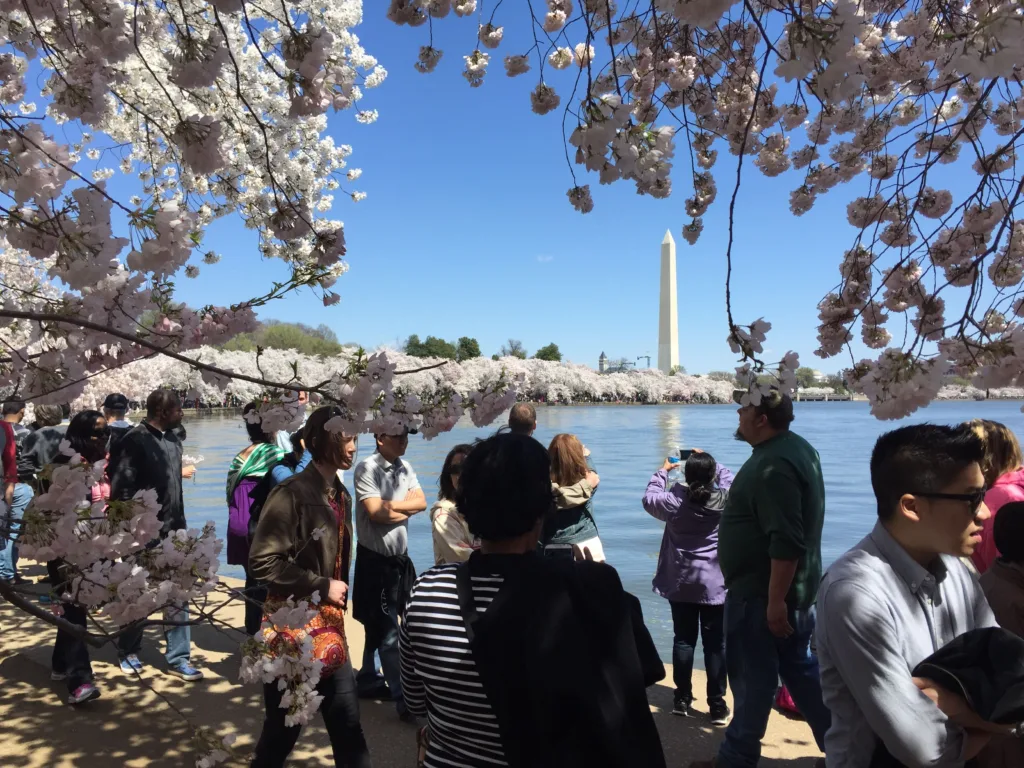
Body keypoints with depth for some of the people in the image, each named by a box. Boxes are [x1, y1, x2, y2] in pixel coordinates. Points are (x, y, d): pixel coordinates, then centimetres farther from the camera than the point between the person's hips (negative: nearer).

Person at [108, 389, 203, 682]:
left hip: (172, 531, 6)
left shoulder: (173, 439, 9)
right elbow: (120, 489, -14)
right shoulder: (134, 440, -12)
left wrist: (180, 524, 15)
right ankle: (128, 652, 31)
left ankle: (179, 658, 15)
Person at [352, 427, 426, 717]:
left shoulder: (404, 467, 6)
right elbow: (376, 513, -23)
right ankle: (402, 696, 9)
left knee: (379, 625, 20)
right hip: (375, 558, -7)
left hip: (400, 556, 7)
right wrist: (407, 507, -9)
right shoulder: (367, 468, -16)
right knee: (388, 631, 1)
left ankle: (368, 679, 36)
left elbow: (422, 502, -2)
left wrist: (393, 505, -17)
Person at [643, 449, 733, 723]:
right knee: (715, 644, 5)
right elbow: (729, 477, 11)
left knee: (683, 639, 12)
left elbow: (649, 499, 9)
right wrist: (708, 462, 21)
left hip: (680, 583, 1)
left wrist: (662, 470, 19)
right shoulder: (725, 499, -11)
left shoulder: (674, 500, -11)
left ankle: (682, 698, 21)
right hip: (714, 584, -1)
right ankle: (717, 704, 9)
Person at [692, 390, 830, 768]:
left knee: (752, 677, 5)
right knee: (802, 671, 19)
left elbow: (786, 542, -29)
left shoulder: (773, 465, -25)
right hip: (796, 589, 10)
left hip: (761, 593, -10)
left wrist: (775, 600, -24)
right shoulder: (797, 447, 9)